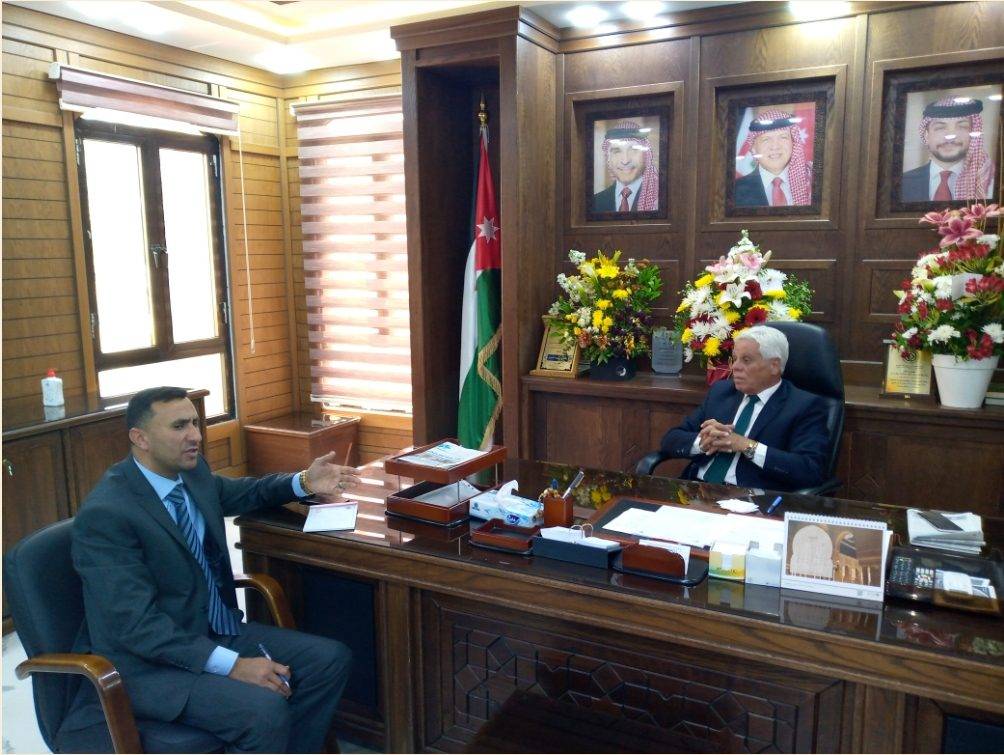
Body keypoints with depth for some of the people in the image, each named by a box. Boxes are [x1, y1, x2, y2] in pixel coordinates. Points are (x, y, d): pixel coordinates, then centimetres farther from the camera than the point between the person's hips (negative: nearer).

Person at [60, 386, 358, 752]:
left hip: (216, 632, 8)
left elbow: (243, 492, 23)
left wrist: (304, 482, 5)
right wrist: (233, 665, -28)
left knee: (332, 659, -3)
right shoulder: (104, 514, -22)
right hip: (147, 661, -8)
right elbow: (138, 625, -25)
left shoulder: (192, 471, 1)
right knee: (266, 711, -29)